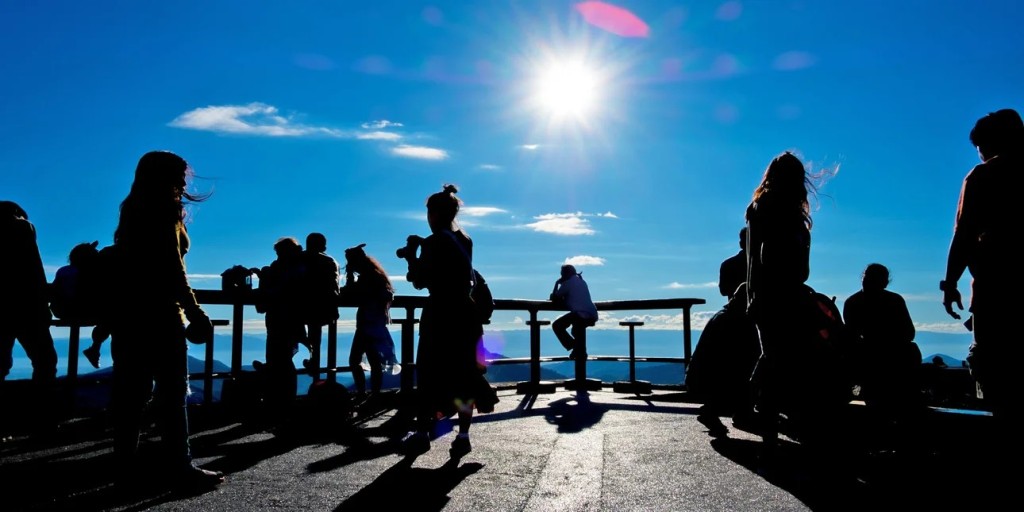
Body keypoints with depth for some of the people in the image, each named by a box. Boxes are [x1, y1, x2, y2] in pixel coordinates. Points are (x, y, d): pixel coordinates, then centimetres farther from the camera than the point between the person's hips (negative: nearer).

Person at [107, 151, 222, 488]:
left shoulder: (134, 211, 16)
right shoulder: (164, 211, -8)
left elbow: (128, 266, 15)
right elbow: (172, 268, -15)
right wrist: (195, 312, -15)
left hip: (129, 311, 8)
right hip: (159, 312, -8)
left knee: (132, 389, 8)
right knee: (172, 390, -5)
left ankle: (126, 465, 13)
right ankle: (180, 467, -2)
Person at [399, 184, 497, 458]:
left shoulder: (434, 241, -11)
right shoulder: (465, 240, 10)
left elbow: (419, 282, -10)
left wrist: (411, 253, 3)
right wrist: (419, 252, 19)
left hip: (441, 316, -6)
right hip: (465, 315, 6)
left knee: (428, 375, 5)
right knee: (464, 374, 8)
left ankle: (422, 433, 12)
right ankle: (463, 435, 8)